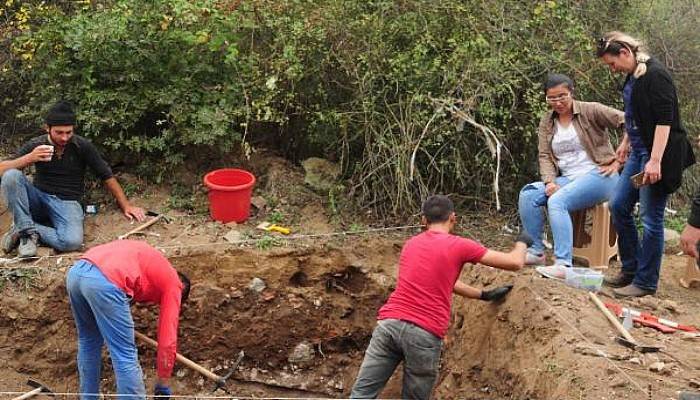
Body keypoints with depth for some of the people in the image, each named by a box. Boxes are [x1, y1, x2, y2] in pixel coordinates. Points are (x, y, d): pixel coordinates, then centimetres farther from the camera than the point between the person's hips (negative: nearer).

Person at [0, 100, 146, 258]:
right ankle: (28, 230, -23)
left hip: (67, 202, -1)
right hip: (39, 198, 1)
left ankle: (25, 229, -14)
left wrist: (126, 206, 1)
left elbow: (107, 176, 5)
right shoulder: (35, 145, -1)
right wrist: (29, 158, -23)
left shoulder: (82, 146, -3)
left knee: (72, 242, -34)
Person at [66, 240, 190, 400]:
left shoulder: (151, 260, 38)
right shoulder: (173, 284, 19)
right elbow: (168, 340, 17)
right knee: (125, 357, 2)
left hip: (76, 271, 8)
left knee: (88, 342, 28)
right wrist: (163, 383, 27)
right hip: (105, 282, -8)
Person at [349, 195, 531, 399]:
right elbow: (515, 263, 8)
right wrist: (522, 242, 30)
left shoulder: (411, 243, 22)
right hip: (425, 333, -4)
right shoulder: (459, 246, 4)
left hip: (389, 322, 4)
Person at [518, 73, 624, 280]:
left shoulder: (590, 111, -5)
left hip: (598, 175, -6)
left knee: (557, 201, -31)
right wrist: (550, 181, -12)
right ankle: (536, 251, -8)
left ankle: (563, 264, -38)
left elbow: (628, 122, -11)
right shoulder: (547, 121, 13)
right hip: (567, 179, 6)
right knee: (527, 194, -16)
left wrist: (619, 160, -13)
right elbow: (544, 155, 6)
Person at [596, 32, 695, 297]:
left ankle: (645, 282, 8)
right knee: (618, 206, 11)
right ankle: (630, 269, 24)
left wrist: (655, 160, -26)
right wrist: (626, 142, 26)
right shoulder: (632, 77, 10)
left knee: (651, 218, -2)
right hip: (639, 152, 10)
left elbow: (665, 120, -22)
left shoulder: (655, 75, -17)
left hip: (658, 154, -10)